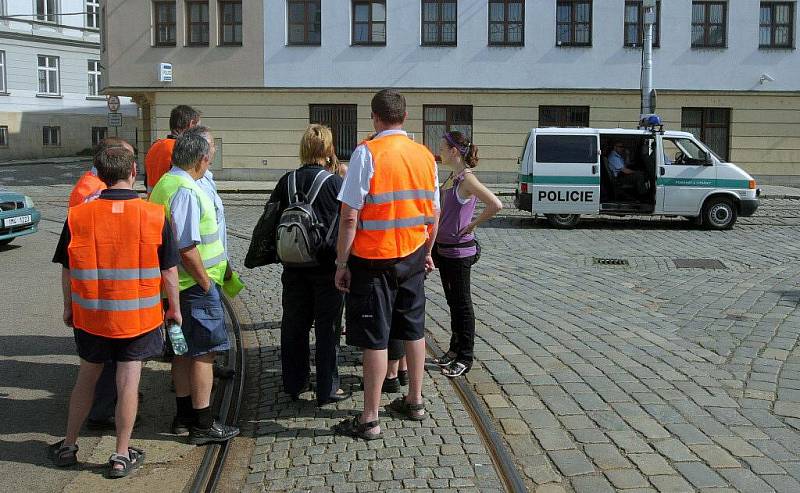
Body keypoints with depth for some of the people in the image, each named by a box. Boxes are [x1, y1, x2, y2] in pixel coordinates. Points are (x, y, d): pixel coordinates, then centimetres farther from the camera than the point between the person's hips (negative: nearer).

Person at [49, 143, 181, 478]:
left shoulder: (77, 216, -9)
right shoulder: (154, 216, -12)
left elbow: (67, 271, 0)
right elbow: (169, 272, -6)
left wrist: (68, 308, 15)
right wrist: (174, 309, 8)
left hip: (90, 314, 2)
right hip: (139, 316, -2)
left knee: (87, 377, 20)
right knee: (128, 383, 7)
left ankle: (68, 446, 31)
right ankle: (122, 457, 15)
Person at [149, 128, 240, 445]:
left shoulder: (165, 182, 12)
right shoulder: (186, 191, -21)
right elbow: (187, 249, -25)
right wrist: (206, 284, -15)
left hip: (178, 285, 10)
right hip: (195, 286, -10)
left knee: (184, 351, 17)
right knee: (203, 353, -1)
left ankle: (184, 416, 28)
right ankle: (203, 425, 7)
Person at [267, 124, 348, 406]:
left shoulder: (286, 181, -1)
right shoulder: (335, 183, -11)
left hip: (294, 265, 4)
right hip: (327, 266, -3)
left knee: (294, 325, 14)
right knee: (327, 328, 6)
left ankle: (293, 385, 24)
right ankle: (327, 390, 10)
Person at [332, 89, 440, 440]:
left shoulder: (367, 153, -13)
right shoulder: (425, 156, 4)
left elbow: (349, 217, -17)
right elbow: (434, 214, 11)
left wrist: (342, 262, -9)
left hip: (373, 260, -6)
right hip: (412, 256, 6)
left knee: (375, 339, 0)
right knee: (414, 331, 17)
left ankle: (369, 420, 8)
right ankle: (414, 402, 31)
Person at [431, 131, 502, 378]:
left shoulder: (467, 179, -18)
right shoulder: (453, 177, 9)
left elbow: (496, 204, -29)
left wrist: (473, 225, -18)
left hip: (459, 250, -9)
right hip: (445, 247, 9)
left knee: (462, 303, 1)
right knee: (452, 301, 17)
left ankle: (465, 358, 11)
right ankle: (455, 349, 30)